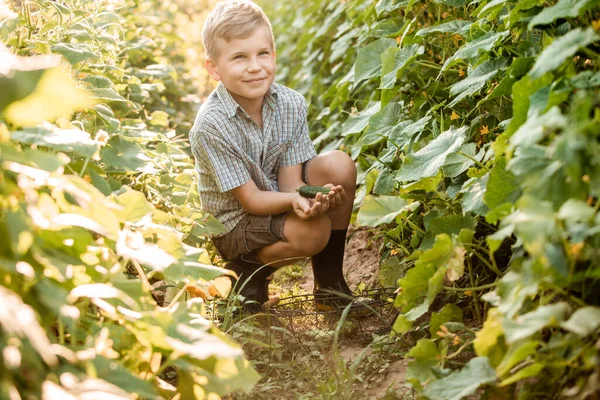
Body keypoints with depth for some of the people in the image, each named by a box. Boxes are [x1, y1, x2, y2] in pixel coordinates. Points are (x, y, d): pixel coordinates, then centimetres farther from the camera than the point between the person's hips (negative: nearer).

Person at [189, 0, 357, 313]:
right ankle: (249, 269, -1)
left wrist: (312, 198, -36)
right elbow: (250, 199, -21)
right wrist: (294, 200, -41)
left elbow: (290, 180, -12)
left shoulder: (291, 104, -13)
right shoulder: (210, 126, -26)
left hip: (280, 200, 6)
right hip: (236, 222, -6)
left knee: (339, 165, -19)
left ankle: (329, 279, -6)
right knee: (313, 230, -32)